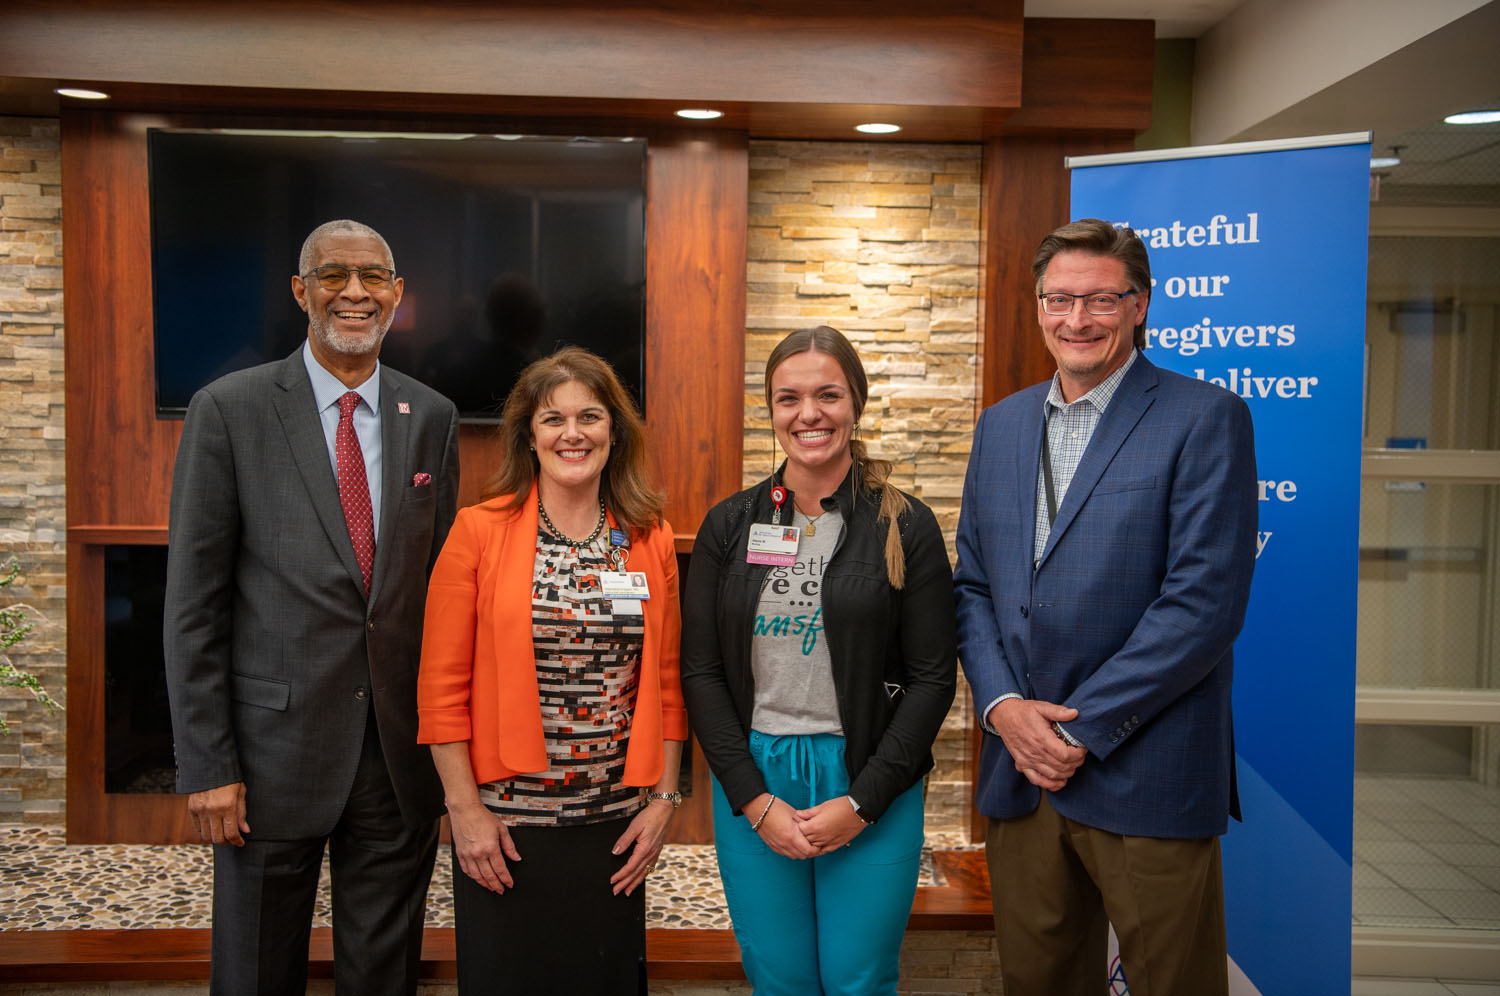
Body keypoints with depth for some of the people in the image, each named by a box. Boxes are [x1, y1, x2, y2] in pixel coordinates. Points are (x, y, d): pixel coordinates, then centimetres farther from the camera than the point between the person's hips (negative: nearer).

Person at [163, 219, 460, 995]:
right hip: (275, 751, -2)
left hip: (401, 753, 3)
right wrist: (206, 766, -8)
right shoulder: (228, 411, -5)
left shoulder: (432, 418, 5)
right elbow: (192, 602, -5)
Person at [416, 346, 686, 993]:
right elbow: (441, 687, -5)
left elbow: (667, 684, 7)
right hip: (503, 825, -2)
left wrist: (662, 801, 3)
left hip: (616, 826, 3)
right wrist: (465, 810, -7)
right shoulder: (478, 532, -5)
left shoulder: (651, 541, 4)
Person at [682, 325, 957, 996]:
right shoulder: (728, 526, 2)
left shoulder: (906, 527, -4)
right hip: (751, 787, 2)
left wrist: (861, 803, -11)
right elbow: (701, 671, 1)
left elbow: (932, 677, -5)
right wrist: (755, 800, -8)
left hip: (870, 790, -2)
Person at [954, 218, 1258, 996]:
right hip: (1019, 773, 5)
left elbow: (1205, 601, -14)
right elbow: (973, 586, 12)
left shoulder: (1205, 419, -7)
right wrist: (1002, 705, -4)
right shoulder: (1001, 425, 12)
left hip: (1146, 779, -5)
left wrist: (1081, 729, -14)